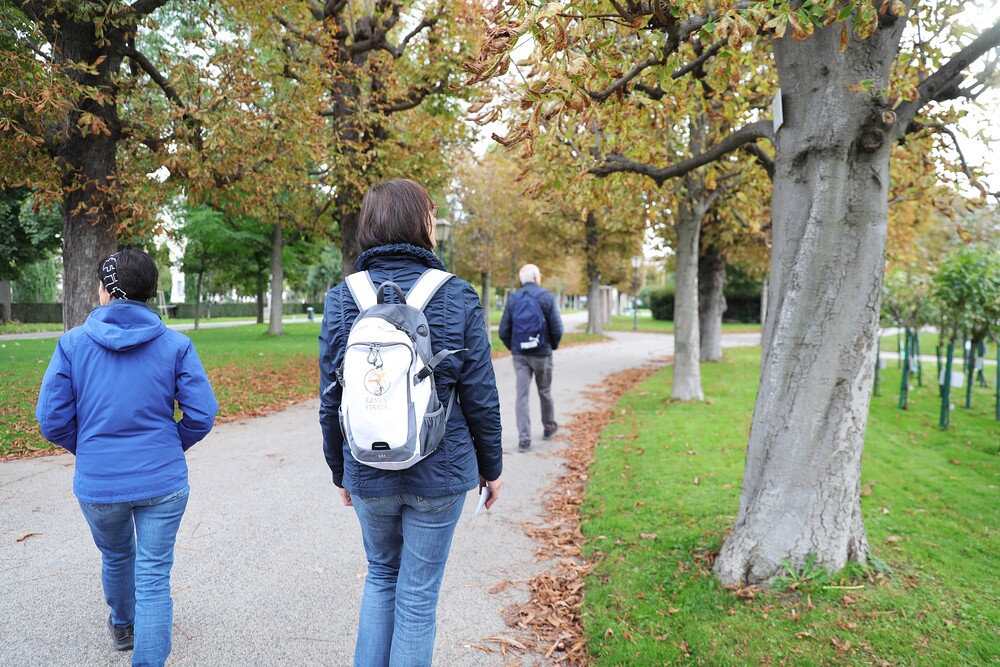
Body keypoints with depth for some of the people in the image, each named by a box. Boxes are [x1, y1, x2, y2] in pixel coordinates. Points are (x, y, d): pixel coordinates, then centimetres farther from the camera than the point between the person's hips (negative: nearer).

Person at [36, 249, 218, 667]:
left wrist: (87, 450, 13)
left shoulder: (73, 343, -6)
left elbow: (51, 420, -5)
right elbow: (202, 415, -9)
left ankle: (123, 626, 54)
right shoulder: (175, 344, -7)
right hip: (163, 482, -2)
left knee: (116, 557, 27)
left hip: (97, 483, 2)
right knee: (154, 576, 7)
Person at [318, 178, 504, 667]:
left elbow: (331, 399, -1)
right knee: (418, 594, 12)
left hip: (368, 474, 3)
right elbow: (480, 397, -8)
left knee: (382, 574, 26)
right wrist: (491, 467, 6)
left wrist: (340, 471, 13)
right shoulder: (457, 297, -10)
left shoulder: (342, 299, -4)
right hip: (440, 473, -2)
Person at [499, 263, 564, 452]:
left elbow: (504, 331, 0)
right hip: (541, 353, -1)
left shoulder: (513, 299, 2)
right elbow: (557, 329, -9)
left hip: (519, 354, 1)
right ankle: (549, 427, 34)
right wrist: (553, 346, 9)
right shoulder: (546, 297, -6)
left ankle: (524, 438, -3)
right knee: (544, 391, 16)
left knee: (521, 395, 1)